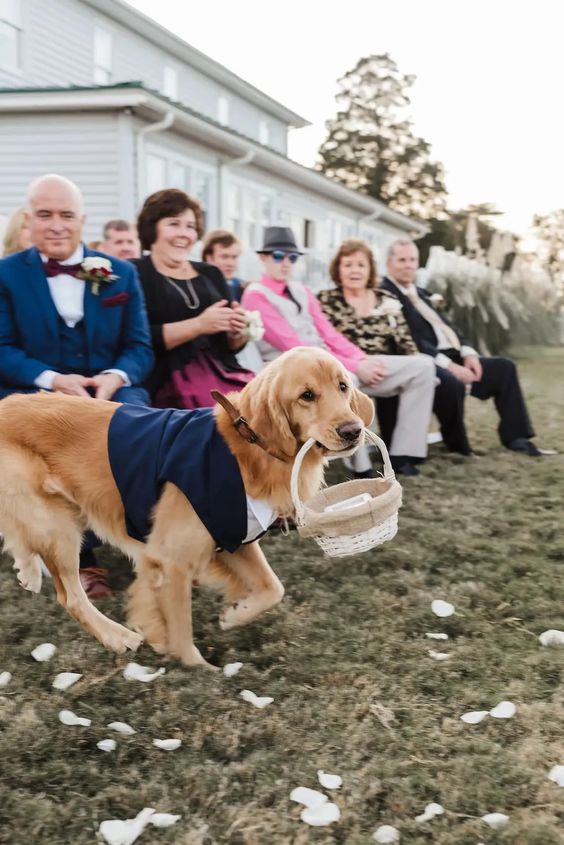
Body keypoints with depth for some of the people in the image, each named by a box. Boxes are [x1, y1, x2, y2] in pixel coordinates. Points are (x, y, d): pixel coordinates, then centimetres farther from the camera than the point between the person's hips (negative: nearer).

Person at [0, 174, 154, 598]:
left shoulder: (121, 273, 11)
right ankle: (79, 555, -26)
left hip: (109, 389, 2)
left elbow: (140, 347, 7)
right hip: (36, 391, -1)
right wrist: (52, 379, -19)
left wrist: (116, 376, -16)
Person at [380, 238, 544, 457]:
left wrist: (467, 352, -2)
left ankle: (514, 436, 6)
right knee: (452, 383, -38)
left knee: (504, 367, 4)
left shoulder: (420, 293, 23)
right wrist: (447, 364, -23)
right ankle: (457, 445, -13)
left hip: (452, 356, 10)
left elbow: (445, 325, 18)